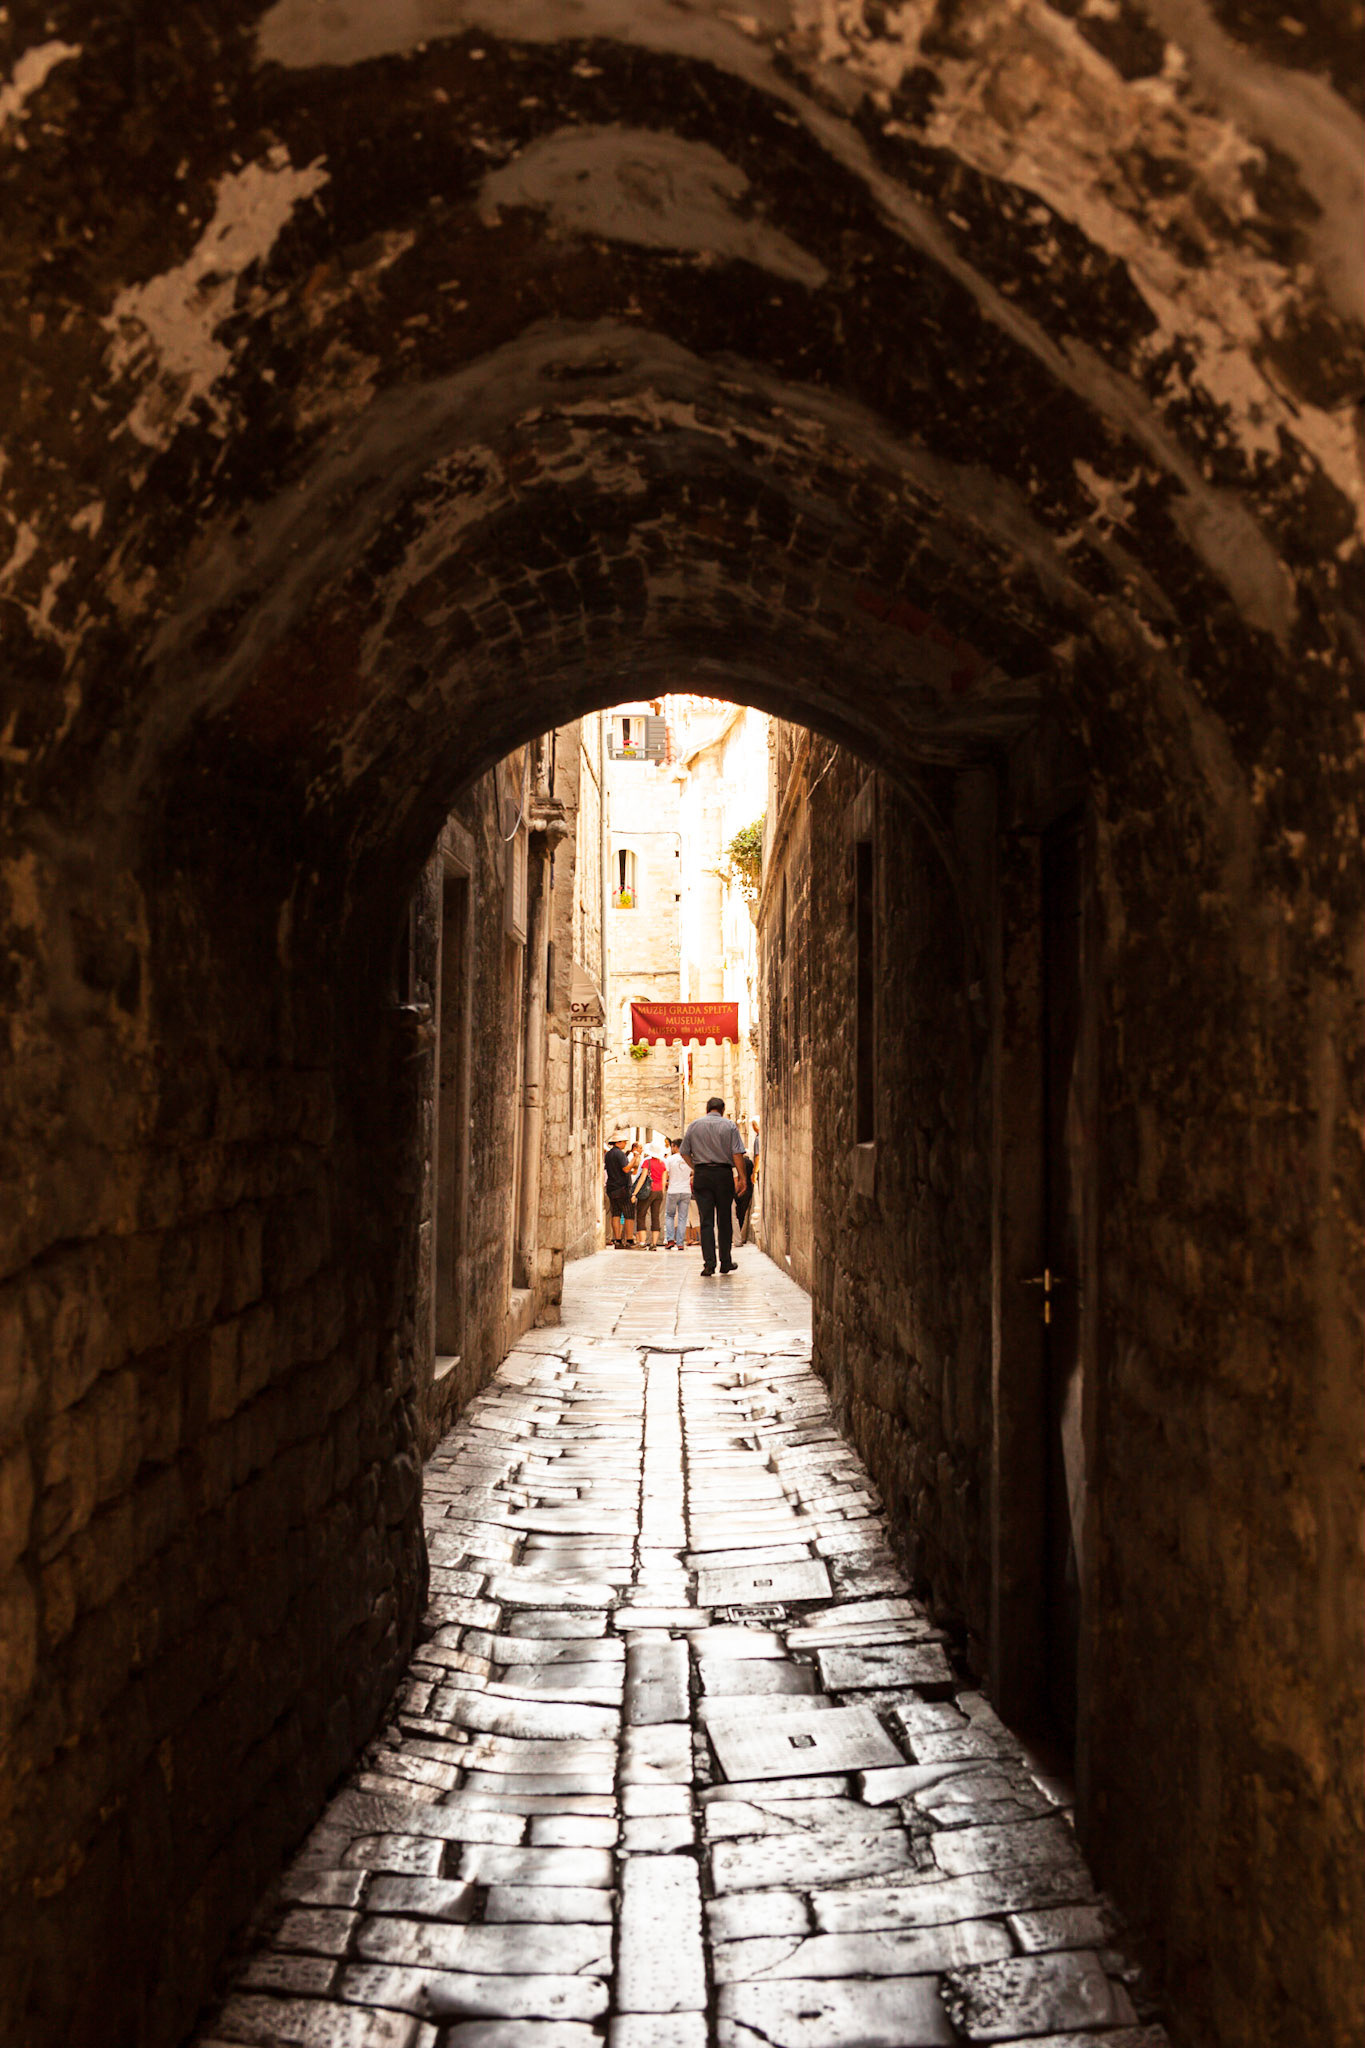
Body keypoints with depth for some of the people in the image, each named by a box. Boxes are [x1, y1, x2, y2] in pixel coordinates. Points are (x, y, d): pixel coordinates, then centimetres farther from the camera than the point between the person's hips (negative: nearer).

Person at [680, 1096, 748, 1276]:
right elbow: (737, 1153, -7)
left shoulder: (694, 1125, 6)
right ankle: (725, 1262, 15)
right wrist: (742, 1177, -3)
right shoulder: (730, 1126, 1)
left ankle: (709, 1263, -11)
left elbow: (685, 1152, 8)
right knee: (724, 1220, 9)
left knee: (706, 1221, -1)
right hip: (724, 1174, -1)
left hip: (701, 1175, 1)